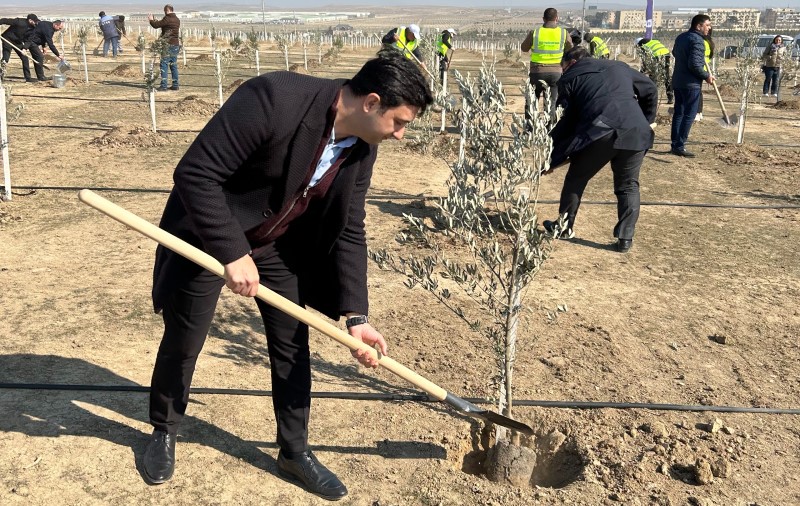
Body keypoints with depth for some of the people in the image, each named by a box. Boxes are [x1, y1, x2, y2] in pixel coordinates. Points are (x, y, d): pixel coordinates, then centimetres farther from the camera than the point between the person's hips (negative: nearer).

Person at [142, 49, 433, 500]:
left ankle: (296, 452, 28)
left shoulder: (363, 148, -12)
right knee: (183, 342, 10)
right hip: (208, 236, -5)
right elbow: (196, 172, -32)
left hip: (283, 246, 5)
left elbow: (349, 233, -6)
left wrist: (355, 316, -12)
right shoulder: (275, 98, -33)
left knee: (293, 346, 9)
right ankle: (164, 432, 38)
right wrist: (232, 253, -32)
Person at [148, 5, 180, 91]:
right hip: (176, 45, 7)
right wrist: (155, 20, 26)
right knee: (174, 65, 12)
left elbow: (156, 25, -10)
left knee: (164, 65, -4)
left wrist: (151, 20, 11)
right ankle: (175, 85, 13)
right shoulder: (177, 20, 12)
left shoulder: (167, 19, -13)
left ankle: (163, 86, -8)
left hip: (168, 45, -7)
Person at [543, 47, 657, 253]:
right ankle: (625, 238, 11)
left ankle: (564, 227, 27)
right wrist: (645, 123, 35)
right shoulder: (620, 67, 28)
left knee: (576, 178, 18)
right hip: (635, 132, 3)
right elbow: (650, 90, 30)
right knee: (628, 185, 16)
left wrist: (551, 150, 14)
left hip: (599, 132, -3)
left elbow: (568, 119, 9)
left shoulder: (570, 78, 16)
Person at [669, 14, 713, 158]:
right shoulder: (697, 41, -16)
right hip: (691, 83, -9)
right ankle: (679, 146, -5)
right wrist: (707, 76, -11)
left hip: (677, 81, 9)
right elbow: (694, 65, -22)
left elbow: (674, 52, 30)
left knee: (678, 113, 13)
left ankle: (675, 144, 15)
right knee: (689, 115, -4)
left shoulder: (681, 37, 11)